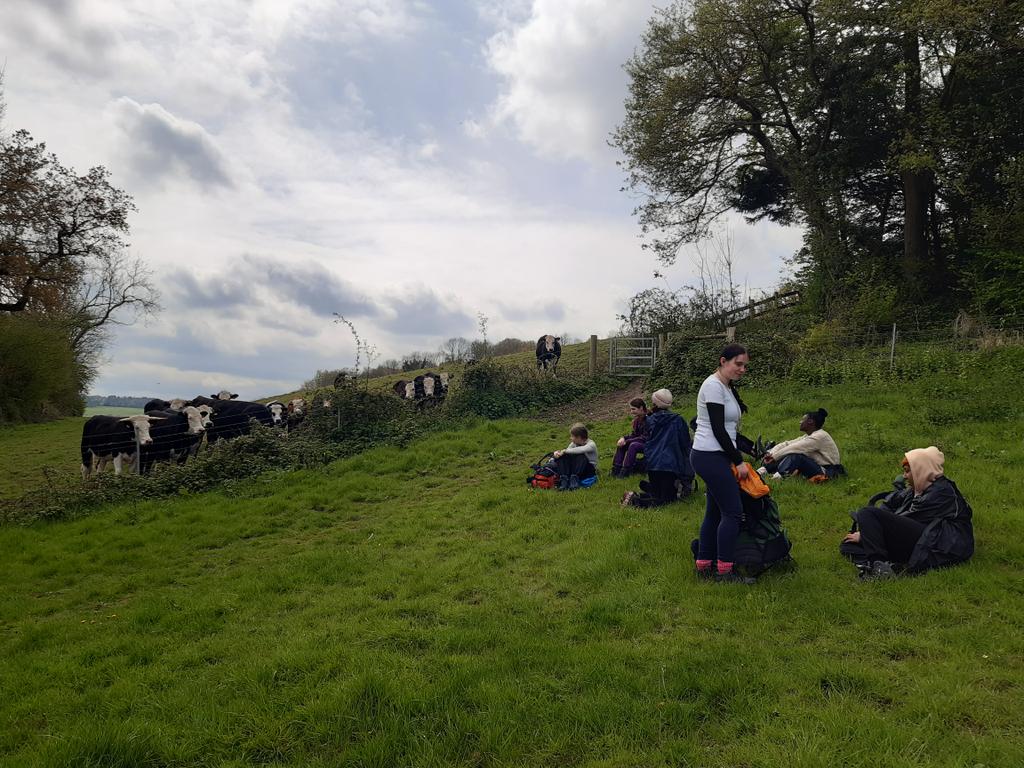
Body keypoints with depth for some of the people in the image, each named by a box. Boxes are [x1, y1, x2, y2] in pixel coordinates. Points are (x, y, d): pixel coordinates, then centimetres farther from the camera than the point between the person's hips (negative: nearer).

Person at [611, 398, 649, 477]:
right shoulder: (637, 420, 4)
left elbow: (645, 438, -24)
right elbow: (634, 434, 8)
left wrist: (627, 441, -23)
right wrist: (624, 438, -13)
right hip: (640, 443, 9)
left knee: (633, 445, -32)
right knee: (621, 445, -5)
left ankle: (625, 472, -27)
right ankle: (616, 470, -8)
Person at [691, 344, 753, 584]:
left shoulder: (728, 388, 16)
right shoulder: (714, 386, -14)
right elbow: (718, 429, -17)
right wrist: (739, 461, -12)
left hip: (716, 457, 10)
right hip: (711, 457, -10)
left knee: (714, 512, 12)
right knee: (732, 511, -6)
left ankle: (703, 566, 19)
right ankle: (724, 571, 1)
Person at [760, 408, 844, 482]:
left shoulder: (819, 436, -18)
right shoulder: (809, 436, 10)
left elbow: (794, 448, -22)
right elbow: (787, 444, 2)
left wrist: (774, 457, -18)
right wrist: (771, 454, -12)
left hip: (826, 472, -9)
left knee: (796, 455, -29)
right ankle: (764, 470, -14)